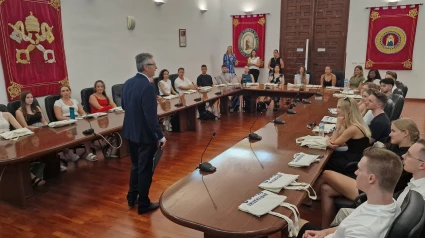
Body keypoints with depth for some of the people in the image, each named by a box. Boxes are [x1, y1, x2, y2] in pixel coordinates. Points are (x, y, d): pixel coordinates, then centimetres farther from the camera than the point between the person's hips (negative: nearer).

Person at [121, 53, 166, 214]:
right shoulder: (147, 86, -23)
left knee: (136, 166, 23)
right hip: (145, 134, -8)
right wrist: (160, 136, -18)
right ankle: (143, 204, 20)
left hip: (130, 132, 8)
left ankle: (132, 197, 35)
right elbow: (151, 116, -25)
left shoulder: (128, 83, 3)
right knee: (145, 169, 6)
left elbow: (123, 106, 16)